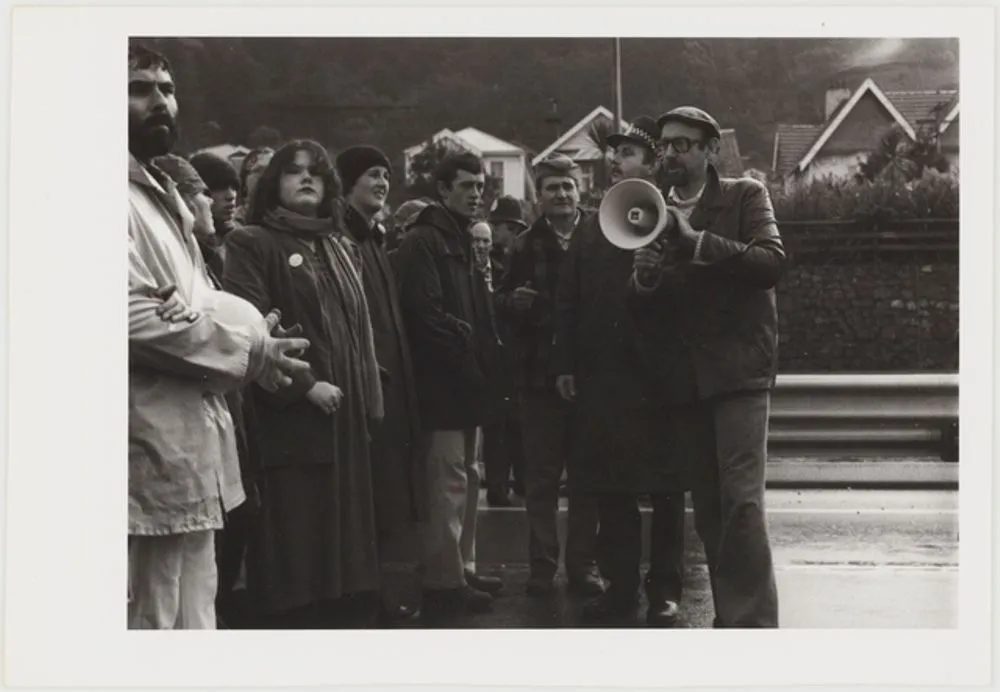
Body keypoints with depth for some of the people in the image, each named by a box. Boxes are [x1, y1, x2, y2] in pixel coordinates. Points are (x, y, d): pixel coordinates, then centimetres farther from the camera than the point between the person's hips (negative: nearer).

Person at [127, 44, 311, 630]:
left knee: (193, 615, 16)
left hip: (190, 440, 10)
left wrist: (254, 328, 5)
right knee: (157, 619, -3)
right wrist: (248, 352, -14)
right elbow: (135, 315, -23)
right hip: (155, 448, -10)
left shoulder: (163, 194, 20)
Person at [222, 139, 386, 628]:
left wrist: (368, 399, 9)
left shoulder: (335, 247, 21)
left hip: (346, 419, 7)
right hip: (289, 418, -7)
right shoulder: (252, 243, -2)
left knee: (345, 541, 8)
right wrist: (304, 386, -18)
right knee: (297, 544, -5)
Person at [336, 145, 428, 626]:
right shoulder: (338, 237, -9)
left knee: (385, 495, 10)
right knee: (366, 496, -6)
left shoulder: (375, 240, 19)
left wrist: (401, 375, 15)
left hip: (390, 381, 9)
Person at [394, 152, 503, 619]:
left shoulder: (464, 242, 20)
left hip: (467, 380, 10)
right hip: (443, 382, -10)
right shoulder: (422, 242, -10)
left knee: (466, 478, 14)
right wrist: (464, 343, -14)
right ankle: (444, 582, -6)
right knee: (449, 480, -10)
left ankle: (462, 571, 22)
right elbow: (424, 311, -20)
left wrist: (482, 345, 9)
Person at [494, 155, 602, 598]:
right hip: (540, 375, 1)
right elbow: (502, 302, 5)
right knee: (541, 475, 5)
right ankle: (542, 565, 12)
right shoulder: (527, 245, 6)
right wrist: (514, 300, -16)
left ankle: (582, 563, 15)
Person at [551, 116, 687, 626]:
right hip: (601, 378, 5)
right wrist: (565, 365, 6)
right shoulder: (590, 230, 13)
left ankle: (665, 589, 12)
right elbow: (567, 302, 11)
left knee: (665, 489, 3)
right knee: (610, 488, 9)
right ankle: (620, 585, 18)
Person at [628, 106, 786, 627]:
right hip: (680, 380, 5)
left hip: (737, 369, -5)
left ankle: (753, 620, -11)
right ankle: (728, 613, 15)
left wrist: (696, 240, -19)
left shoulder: (745, 196, 3)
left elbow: (771, 262, -12)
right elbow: (641, 305, 14)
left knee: (740, 501, -13)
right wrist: (642, 279, -9)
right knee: (707, 509, 7)